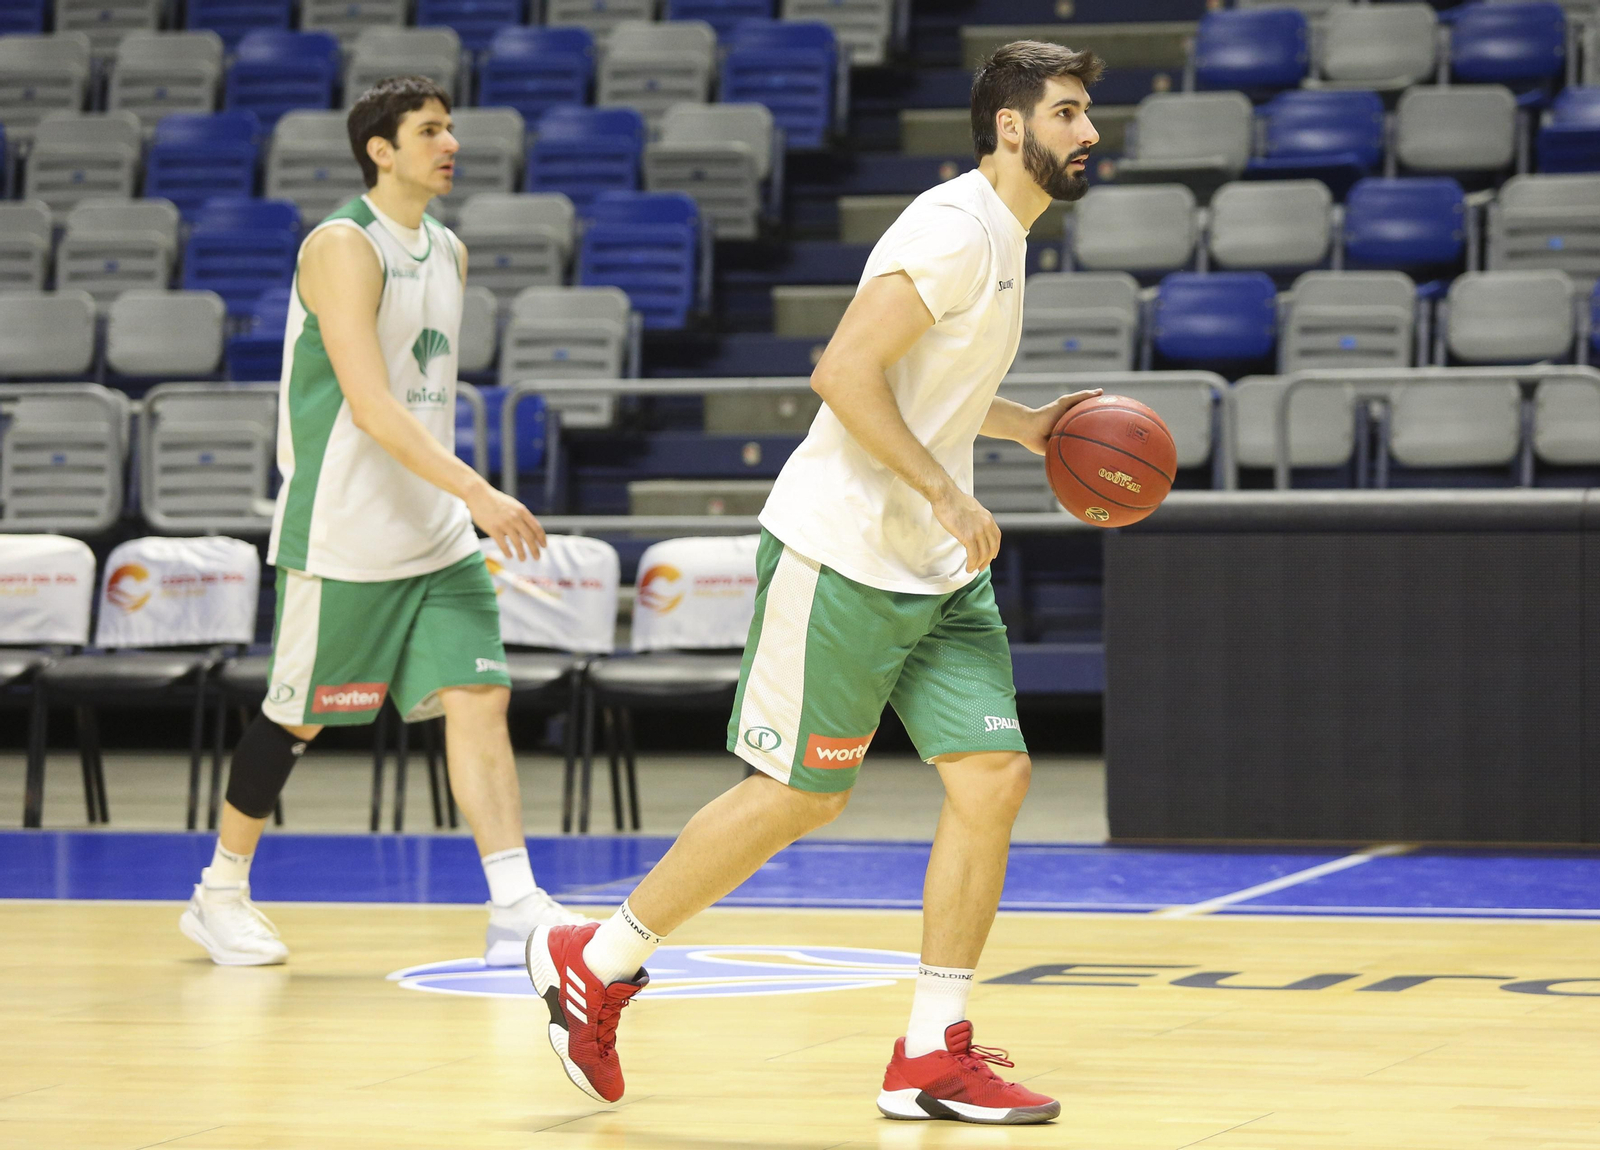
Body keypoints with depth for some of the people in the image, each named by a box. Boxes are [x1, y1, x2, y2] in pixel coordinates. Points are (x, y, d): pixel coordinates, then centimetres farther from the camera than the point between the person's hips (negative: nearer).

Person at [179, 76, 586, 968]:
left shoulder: (450, 252, 12)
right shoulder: (343, 247, -14)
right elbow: (370, 404, -24)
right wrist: (478, 493, -30)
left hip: (438, 538, 7)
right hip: (343, 541, -7)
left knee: (480, 700, -5)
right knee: (296, 720, 5)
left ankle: (517, 910, -8)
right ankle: (220, 897, 21)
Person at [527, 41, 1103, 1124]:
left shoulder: (1002, 239, 16)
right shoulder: (954, 229, -16)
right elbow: (845, 372, -23)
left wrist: (1023, 423, 16)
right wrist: (948, 497, -23)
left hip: (939, 569, 9)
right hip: (844, 555, -9)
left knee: (993, 776, -1)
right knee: (798, 795, -2)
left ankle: (934, 1057, 4)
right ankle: (593, 965, 15)